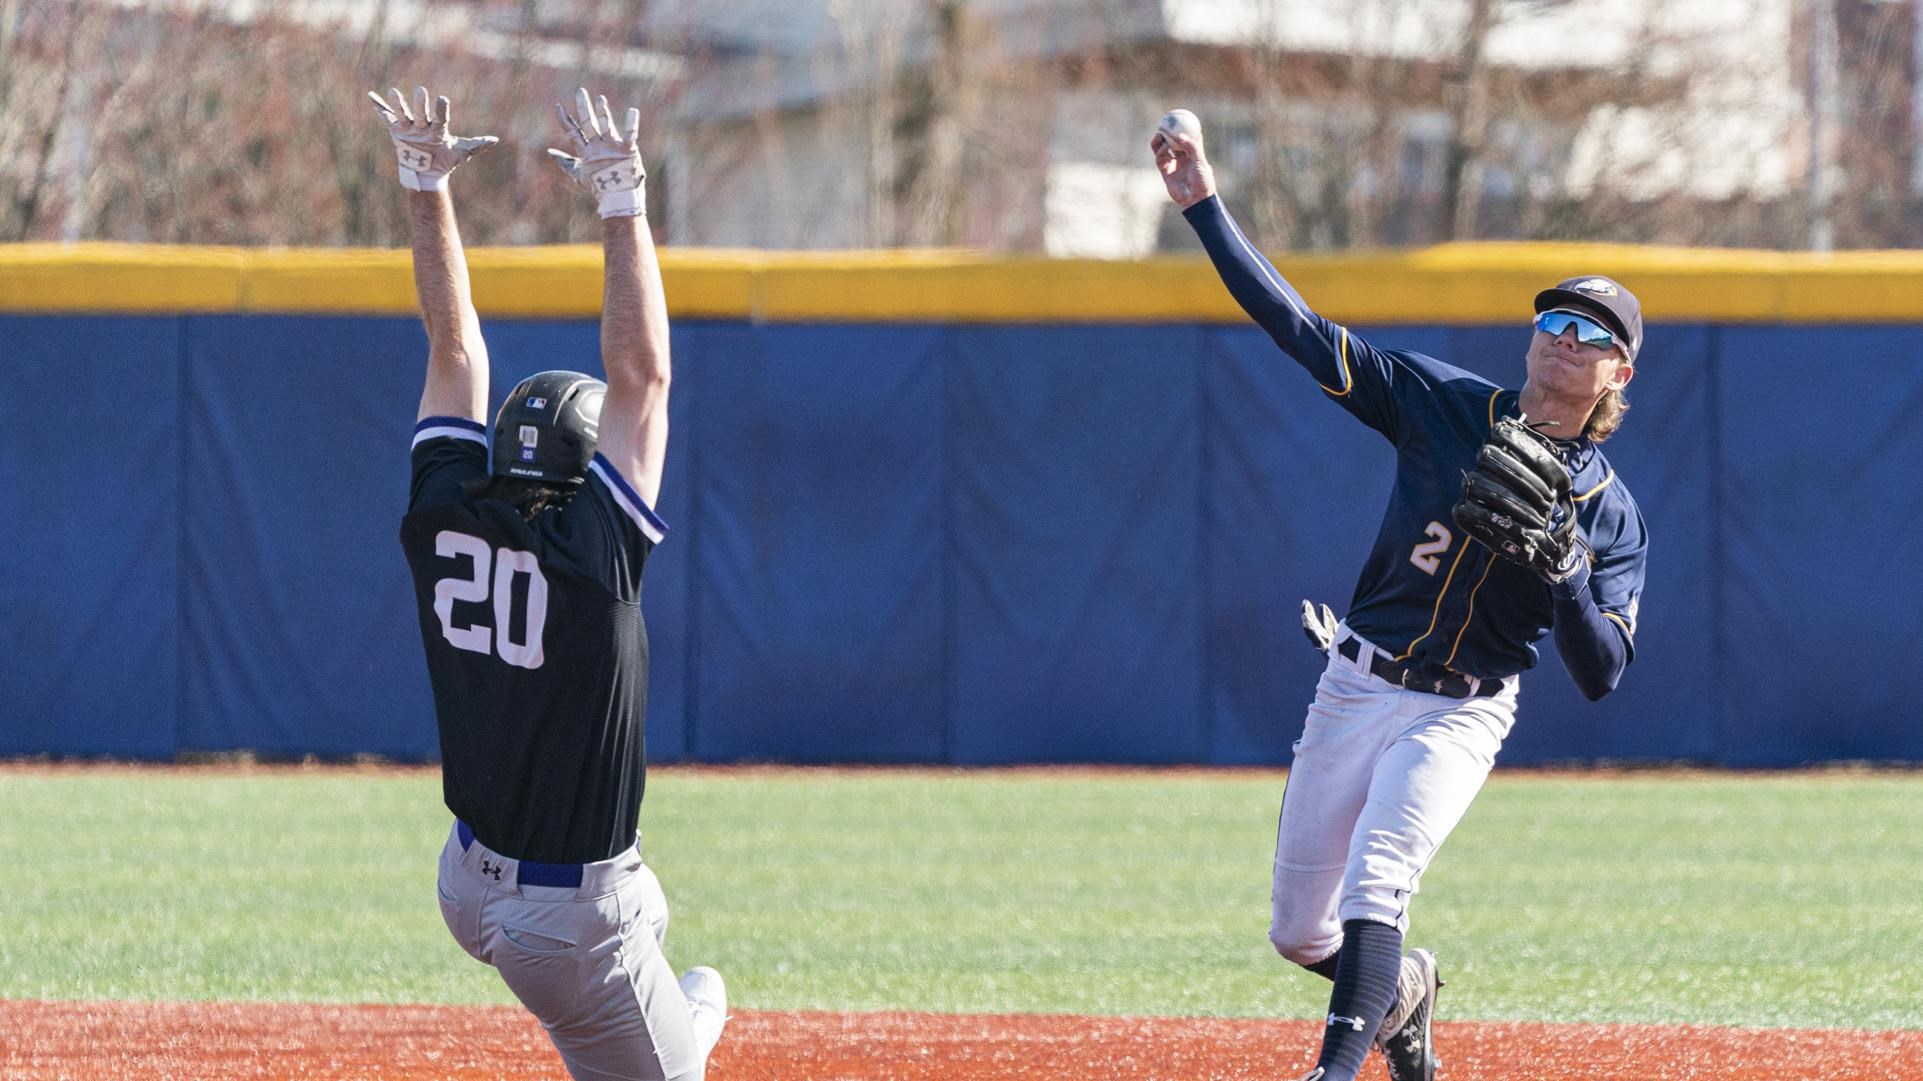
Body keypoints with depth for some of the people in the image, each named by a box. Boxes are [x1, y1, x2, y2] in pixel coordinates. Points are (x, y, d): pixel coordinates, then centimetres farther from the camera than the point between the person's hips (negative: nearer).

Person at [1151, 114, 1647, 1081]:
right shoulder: (1443, 404, -1)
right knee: (1297, 932, 9)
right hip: (1356, 689, 3)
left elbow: (1602, 675, -10)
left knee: (1374, 884, -28)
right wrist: (1203, 206, -10)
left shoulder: (1608, 513, -5)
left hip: (1460, 717, -3)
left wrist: (1563, 568, -27)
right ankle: (1398, 990, 40)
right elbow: (1300, 329, -3)